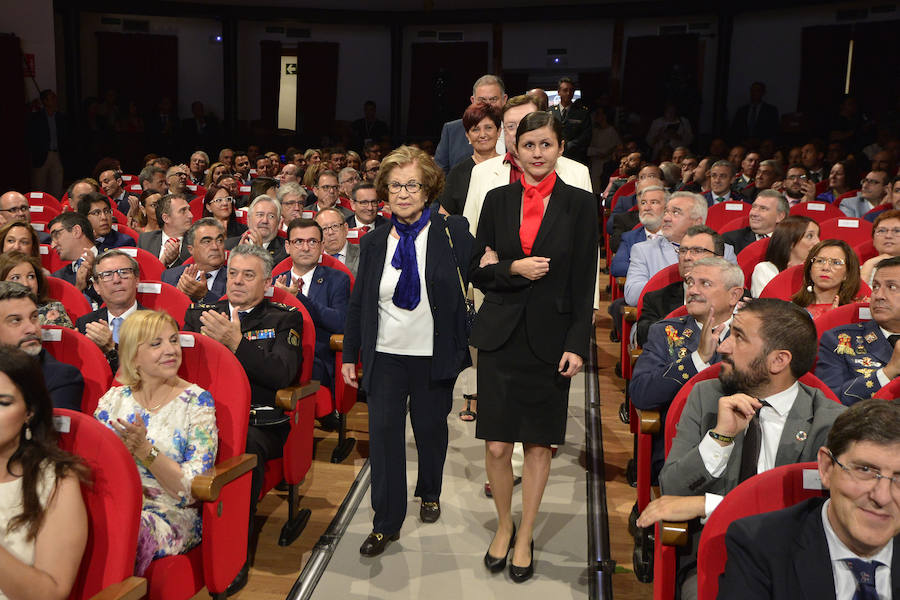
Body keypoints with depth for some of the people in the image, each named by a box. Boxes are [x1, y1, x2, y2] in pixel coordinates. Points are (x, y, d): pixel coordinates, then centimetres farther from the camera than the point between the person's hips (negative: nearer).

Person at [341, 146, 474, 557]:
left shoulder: (453, 233, -4)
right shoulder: (374, 242, 4)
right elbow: (358, 303, 9)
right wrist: (349, 355, 10)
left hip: (434, 357, -1)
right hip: (385, 356, 2)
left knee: (431, 429, 14)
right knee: (384, 434, -2)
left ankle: (429, 494, 41)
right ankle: (386, 523, 11)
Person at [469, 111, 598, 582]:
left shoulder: (579, 204, 0)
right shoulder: (497, 200, 5)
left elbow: (584, 284, -2)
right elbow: (479, 273, 6)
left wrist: (577, 345, -8)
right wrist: (514, 269, -13)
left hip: (550, 339, -1)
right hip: (500, 335, 1)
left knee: (539, 443, 8)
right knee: (497, 445, 3)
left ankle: (525, 536, 27)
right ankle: (503, 526, 28)